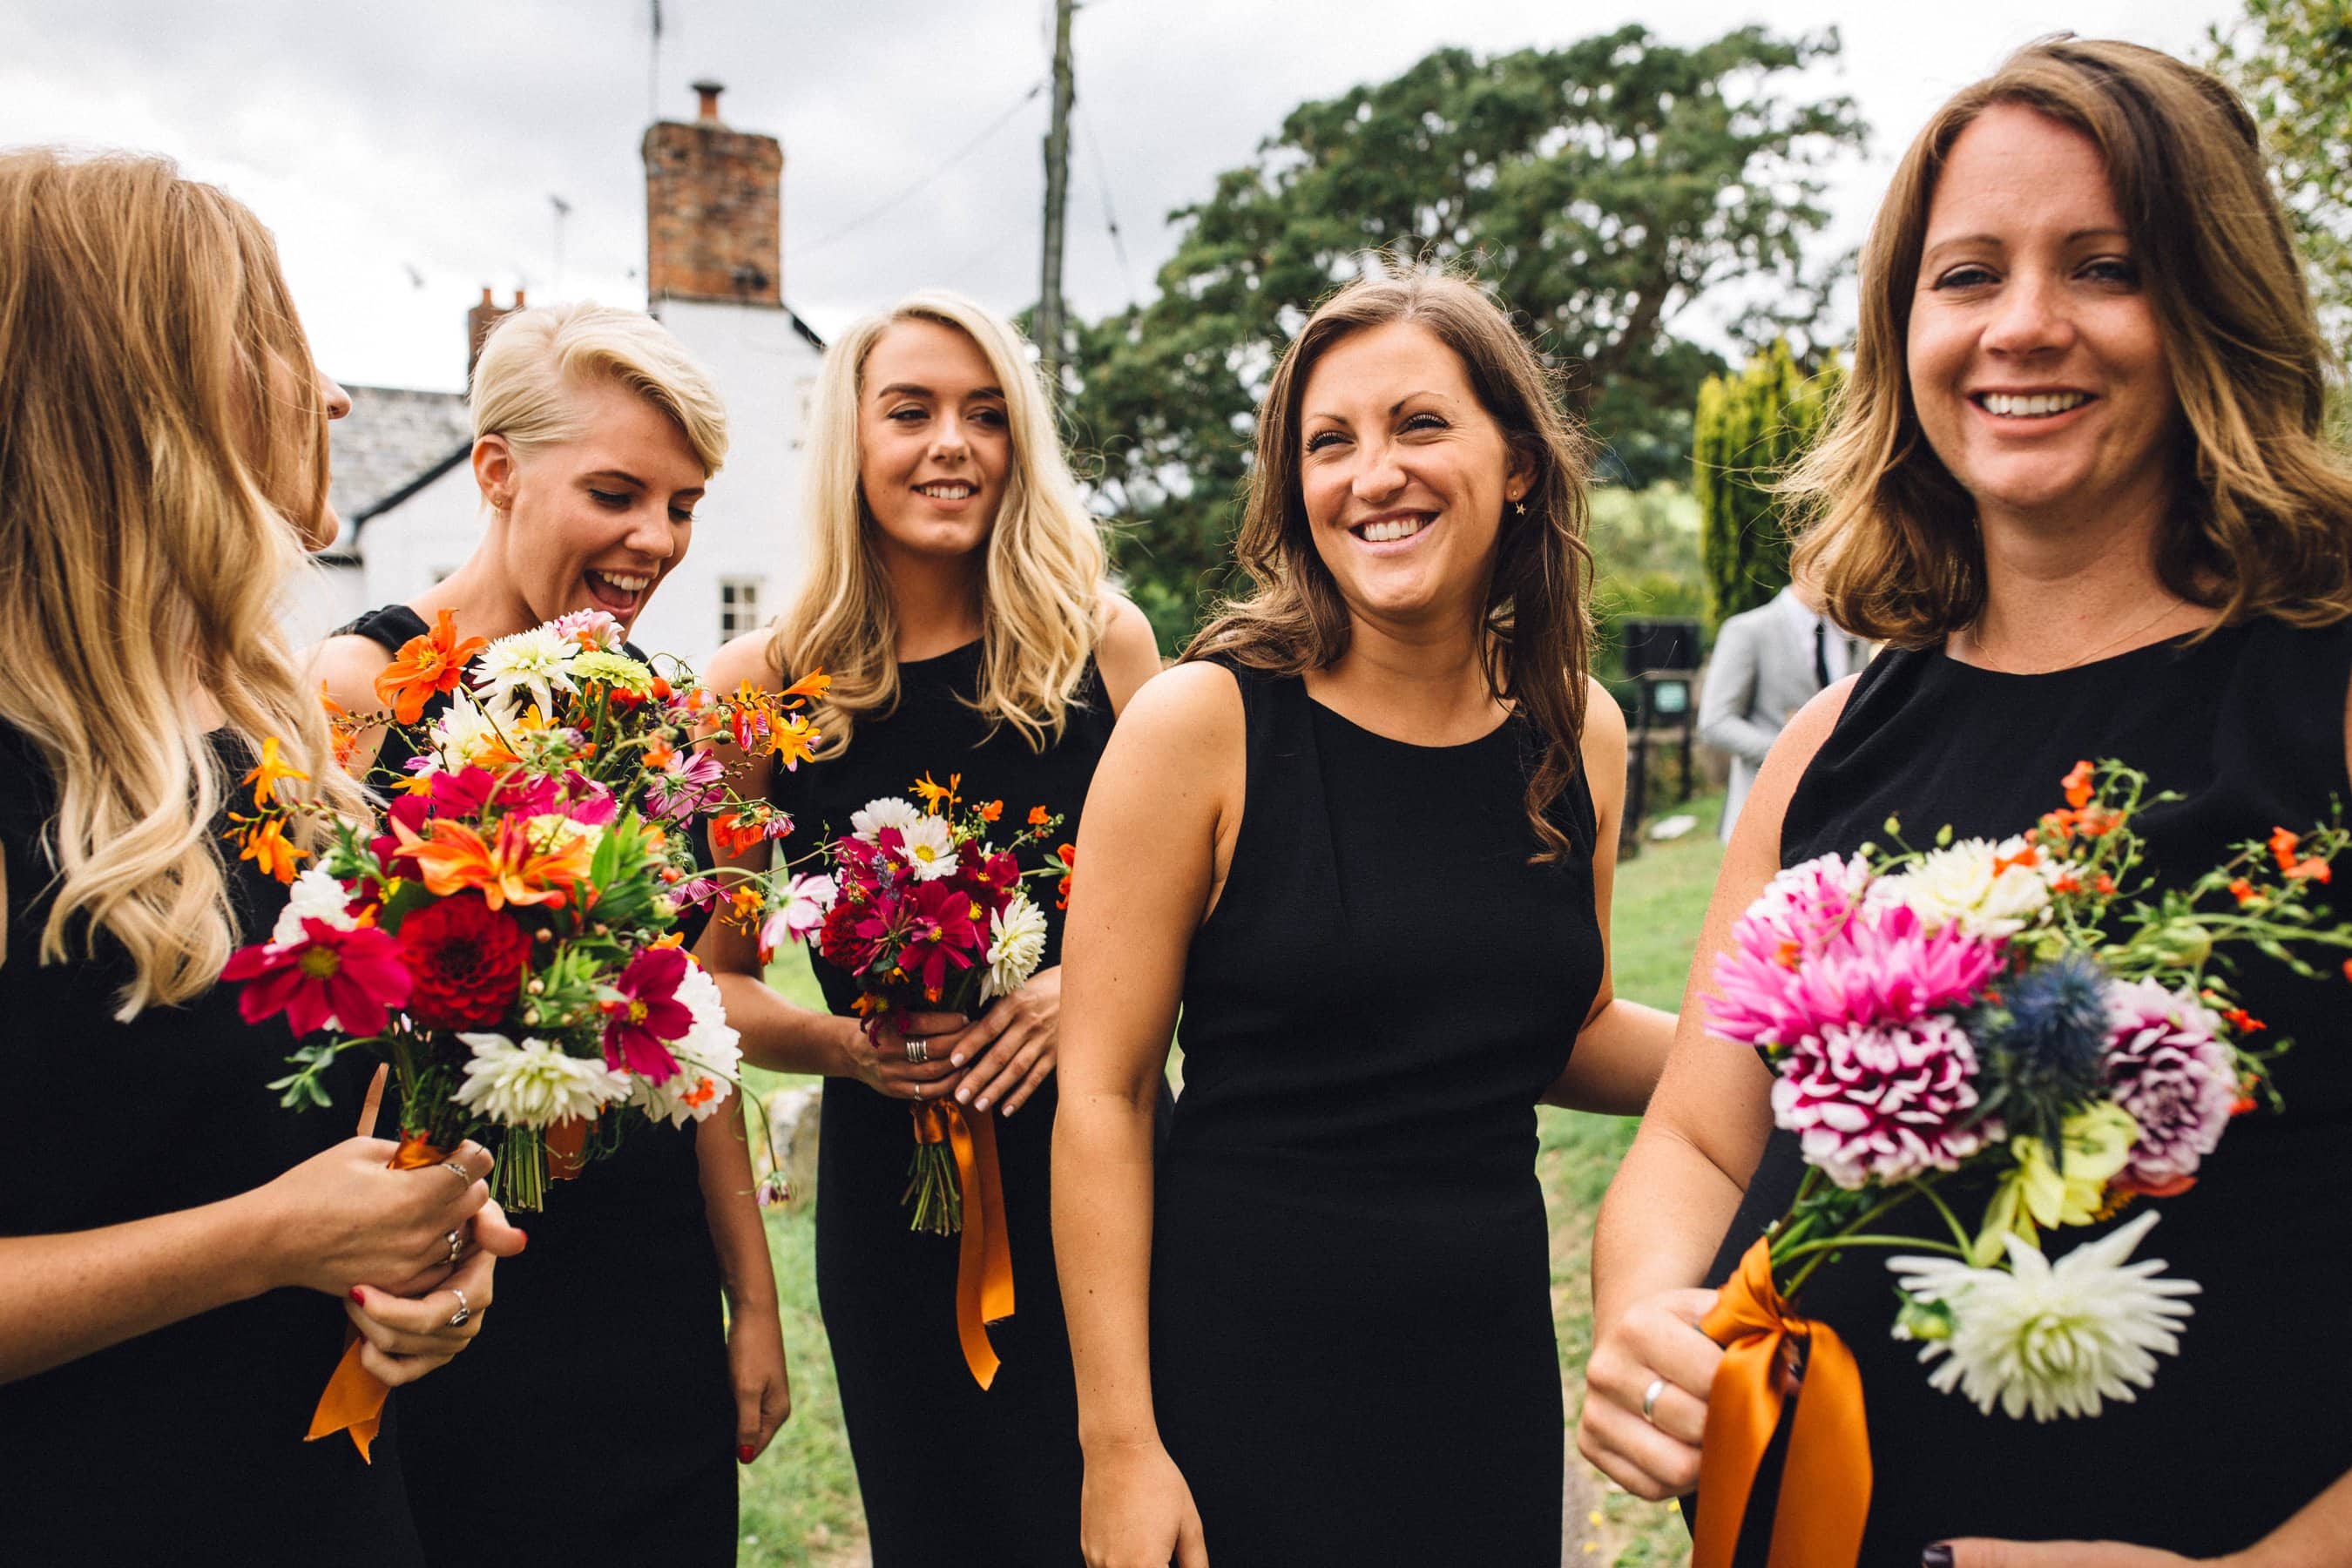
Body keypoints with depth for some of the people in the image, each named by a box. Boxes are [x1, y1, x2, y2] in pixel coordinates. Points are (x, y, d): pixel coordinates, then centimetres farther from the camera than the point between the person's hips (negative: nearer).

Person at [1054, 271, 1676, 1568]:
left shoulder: (1579, 732, 1)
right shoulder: (1203, 722, -12)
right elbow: (1102, 1093, -11)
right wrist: (1119, 1442, -13)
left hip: (1490, 1359, 4)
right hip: (1237, 1363, -4)